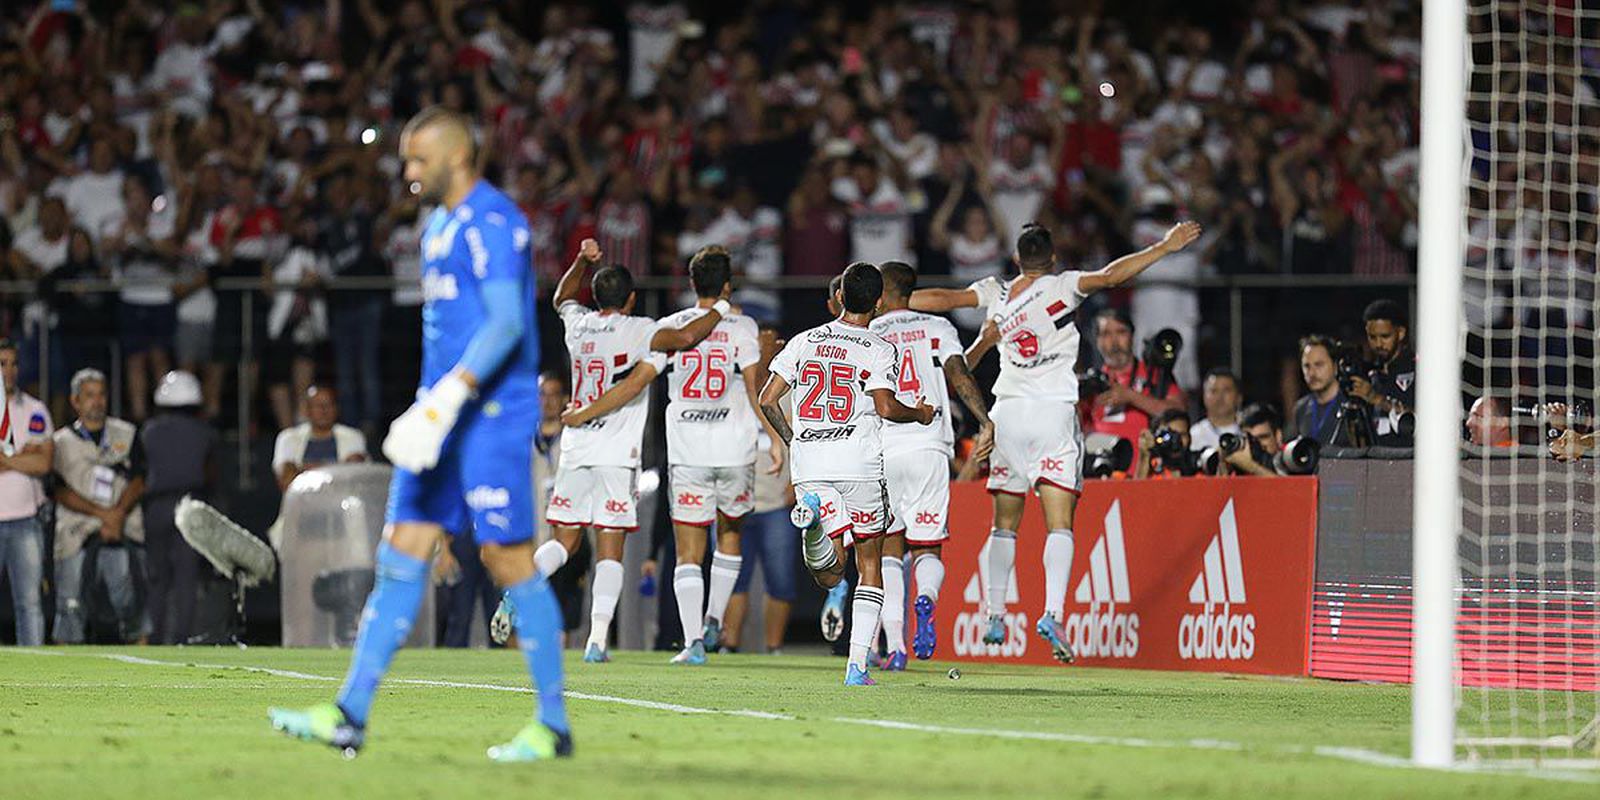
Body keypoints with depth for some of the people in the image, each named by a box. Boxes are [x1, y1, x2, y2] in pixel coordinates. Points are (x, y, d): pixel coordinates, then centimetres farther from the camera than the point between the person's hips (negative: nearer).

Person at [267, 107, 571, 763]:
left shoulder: (490, 221, -12)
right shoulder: (439, 226, 19)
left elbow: (507, 322, -21)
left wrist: (450, 397, -28)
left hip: (493, 414, -10)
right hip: (442, 418, 10)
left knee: (508, 559, -7)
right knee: (401, 555, 3)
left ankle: (553, 726, 0)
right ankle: (349, 716, 0)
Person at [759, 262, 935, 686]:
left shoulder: (805, 341, 11)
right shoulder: (879, 349, 0)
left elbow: (767, 400, 8)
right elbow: (886, 407, -12)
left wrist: (791, 439, 24)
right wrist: (919, 414, 9)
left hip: (809, 464, 3)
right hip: (859, 463, -3)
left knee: (831, 575, 2)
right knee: (869, 565, 11)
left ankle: (814, 518, -31)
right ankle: (857, 664, 2)